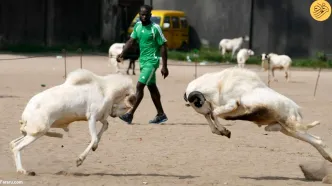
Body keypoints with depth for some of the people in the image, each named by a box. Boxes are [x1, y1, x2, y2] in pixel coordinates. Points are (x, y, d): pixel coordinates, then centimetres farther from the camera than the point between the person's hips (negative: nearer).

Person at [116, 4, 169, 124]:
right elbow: (131, 41, 9)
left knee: (139, 86, -13)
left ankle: (130, 114, -14)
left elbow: (163, 47, -12)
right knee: (152, 87, 14)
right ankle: (161, 115, 22)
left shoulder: (155, 28, -14)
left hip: (151, 61, -8)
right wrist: (122, 54, -6)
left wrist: (164, 67, -14)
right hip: (142, 60, 8)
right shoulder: (137, 26, 6)